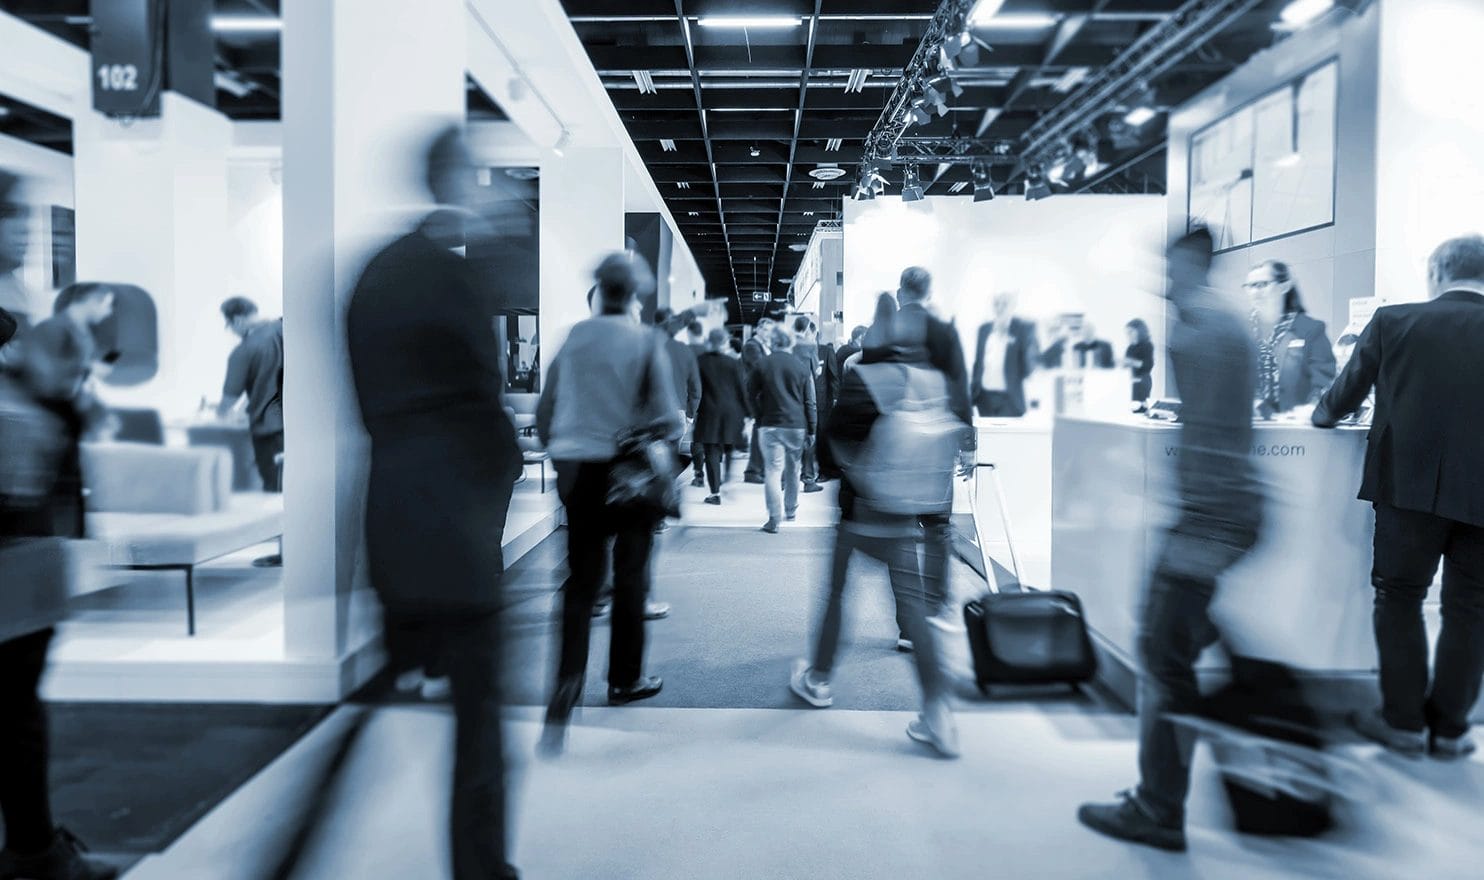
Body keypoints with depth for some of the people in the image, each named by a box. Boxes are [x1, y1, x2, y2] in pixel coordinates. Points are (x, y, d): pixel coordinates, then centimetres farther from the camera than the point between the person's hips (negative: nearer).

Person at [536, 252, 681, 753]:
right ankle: (624, 680, 27)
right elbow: (666, 417, -11)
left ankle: (564, 697, -3)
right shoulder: (645, 342, -8)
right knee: (630, 579, 14)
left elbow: (545, 412, 6)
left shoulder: (573, 339, 3)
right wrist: (672, 433, 10)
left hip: (577, 472, 3)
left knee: (580, 583, 7)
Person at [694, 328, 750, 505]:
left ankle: (715, 492, 1)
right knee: (728, 448, 20)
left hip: (708, 413, -1)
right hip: (731, 412, 1)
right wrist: (747, 414, 6)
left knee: (712, 454, 2)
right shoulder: (733, 363, -5)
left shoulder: (699, 362, -6)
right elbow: (743, 389, -1)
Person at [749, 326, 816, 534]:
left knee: (772, 470, -4)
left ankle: (774, 518, -13)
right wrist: (811, 429, 8)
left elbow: (752, 395, 4)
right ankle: (791, 510, 30)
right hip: (797, 425, 2)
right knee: (792, 469, 17)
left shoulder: (762, 365, -1)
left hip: (770, 424, -2)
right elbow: (809, 401, 2)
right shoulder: (801, 366, 1)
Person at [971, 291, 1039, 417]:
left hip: (1009, 399, -4)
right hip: (985, 397, 5)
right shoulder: (984, 329, 12)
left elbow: (1029, 367, -3)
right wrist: (973, 393, 11)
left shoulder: (1024, 328, -2)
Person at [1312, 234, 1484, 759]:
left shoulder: (1394, 321, -2)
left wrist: (1322, 415, 29)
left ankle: (1405, 721, 16)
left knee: (1399, 598, 12)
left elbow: (1344, 395, 8)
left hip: (1410, 484, -2)